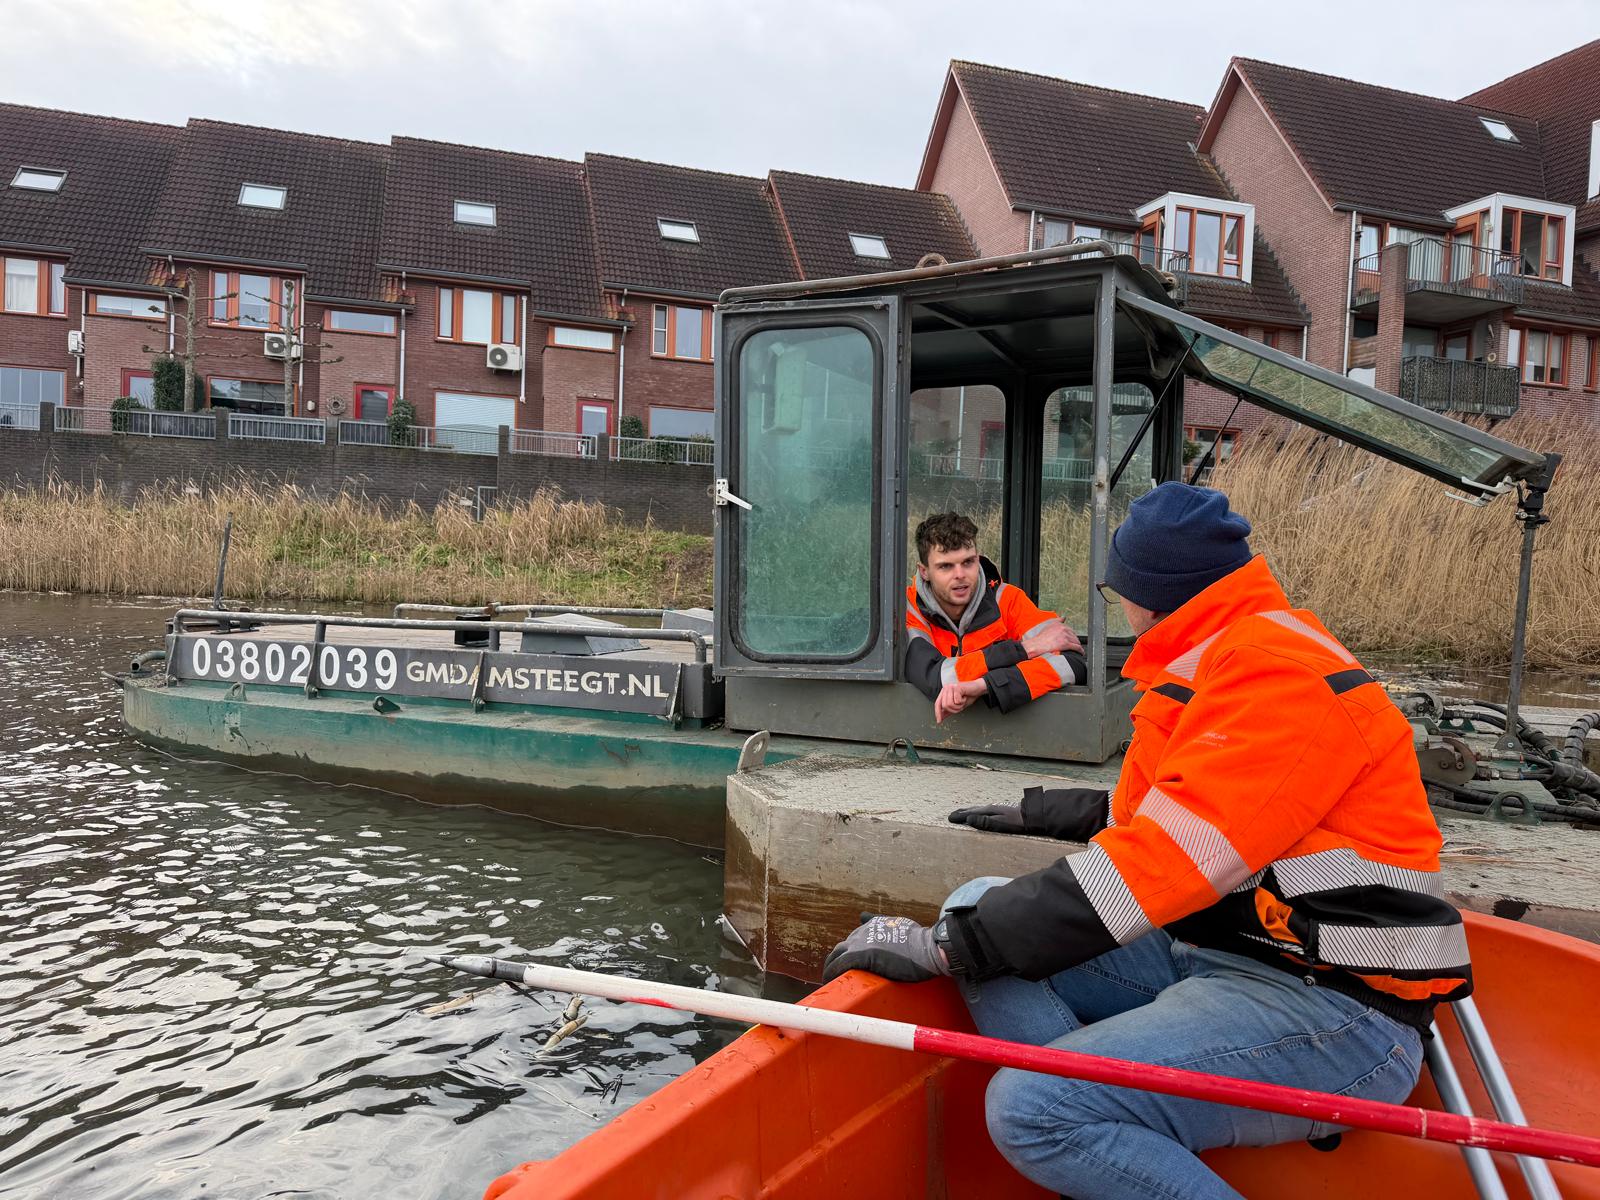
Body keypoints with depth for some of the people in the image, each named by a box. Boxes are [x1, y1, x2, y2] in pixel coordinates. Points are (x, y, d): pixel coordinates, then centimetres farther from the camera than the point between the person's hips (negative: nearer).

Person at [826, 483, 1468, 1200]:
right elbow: (1165, 812, 28)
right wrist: (1043, 813, 36)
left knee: (1032, 1110, -26)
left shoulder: (1278, 672, -17)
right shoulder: (1223, 661, 15)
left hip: (1333, 1010, -10)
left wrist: (952, 949, -20)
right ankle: (1099, 1130, -13)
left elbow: (1163, 860, -24)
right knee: (978, 905, 1)